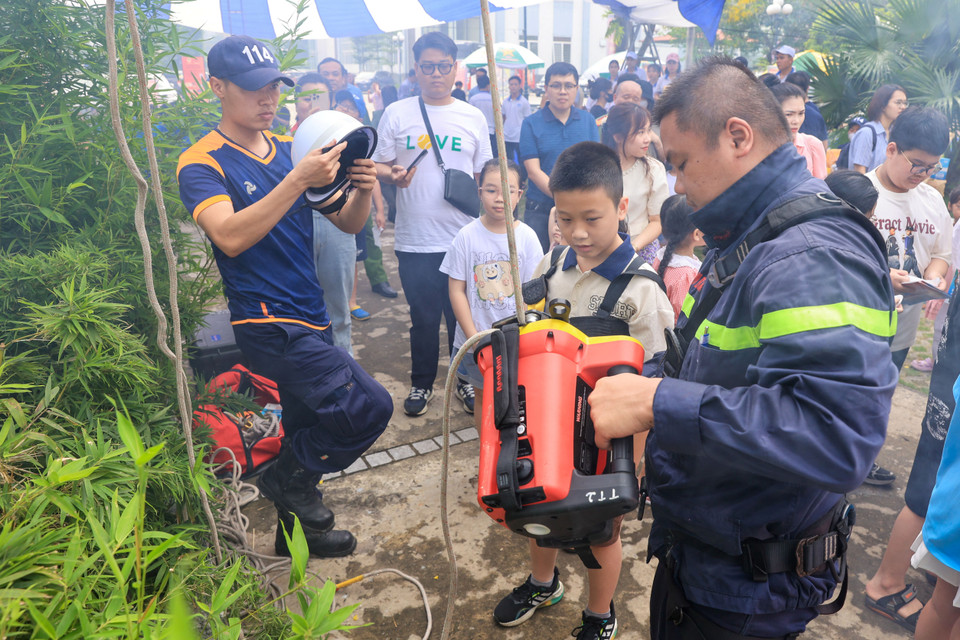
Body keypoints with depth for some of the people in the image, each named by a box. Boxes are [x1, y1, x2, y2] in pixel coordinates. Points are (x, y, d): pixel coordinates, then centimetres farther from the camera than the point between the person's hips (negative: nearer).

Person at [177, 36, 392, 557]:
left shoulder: (292, 150, 10)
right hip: (269, 323, -7)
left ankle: (296, 529, 39)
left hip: (309, 319, 7)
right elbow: (231, 236, -25)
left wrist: (362, 189, -12)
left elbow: (349, 223, 10)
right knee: (370, 407, -18)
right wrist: (298, 179, -31)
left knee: (310, 437, 17)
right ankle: (289, 480, 6)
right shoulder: (202, 163, -7)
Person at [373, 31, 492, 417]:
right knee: (423, 317, 9)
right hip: (414, 238, -1)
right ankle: (422, 383, 28)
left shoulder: (474, 118, 7)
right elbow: (377, 165, 6)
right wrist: (392, 176, -16)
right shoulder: (397, 114, 3)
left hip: (464, 237, 1)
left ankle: (467, 380, 29)